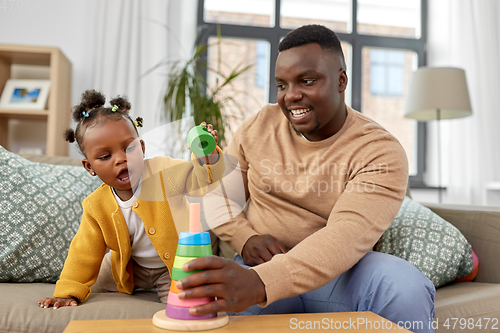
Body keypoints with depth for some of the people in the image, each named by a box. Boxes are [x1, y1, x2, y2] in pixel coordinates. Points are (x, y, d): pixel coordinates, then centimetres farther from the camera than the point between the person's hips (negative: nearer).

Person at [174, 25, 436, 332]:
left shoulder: (380, 152, -11)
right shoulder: (258, 126, 3)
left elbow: (347, 236, -27)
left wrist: (258, 283, -43)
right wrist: (245, 238, -12)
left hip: (337, 274, 0)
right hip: (258, 271, 1)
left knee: (406, 285, -32)